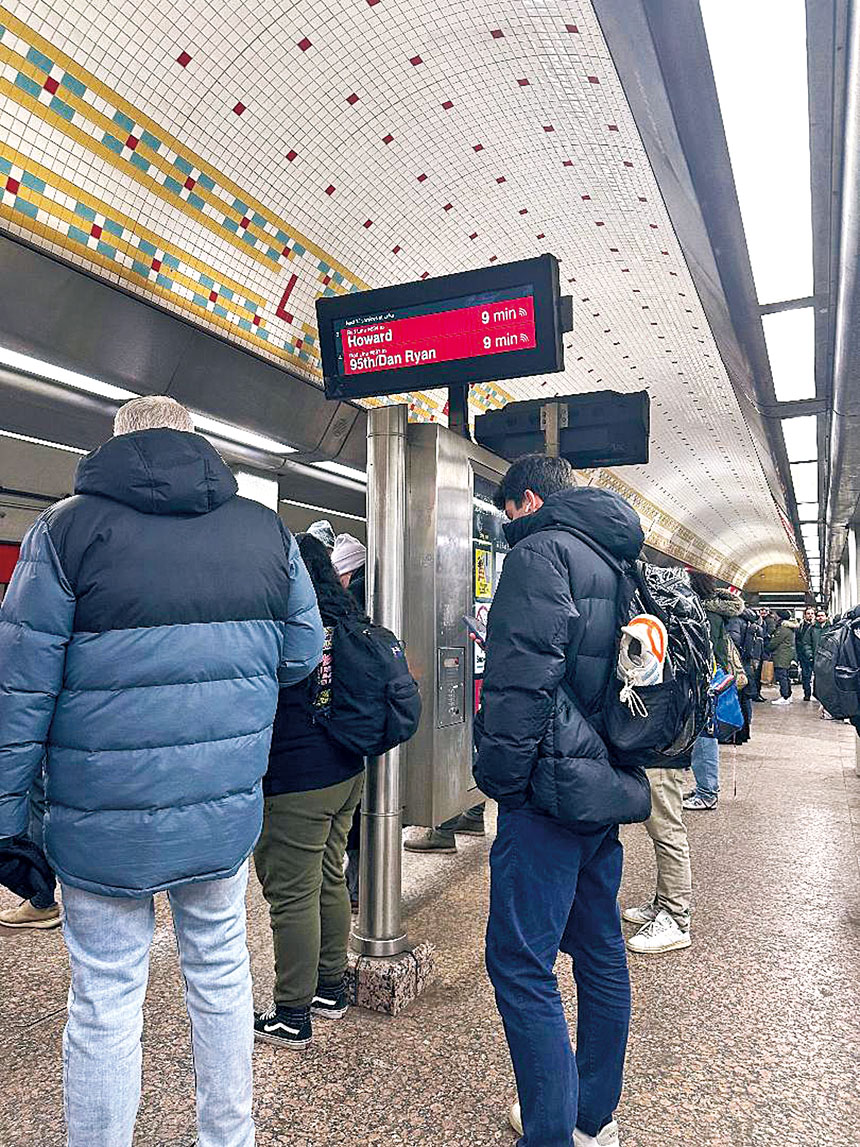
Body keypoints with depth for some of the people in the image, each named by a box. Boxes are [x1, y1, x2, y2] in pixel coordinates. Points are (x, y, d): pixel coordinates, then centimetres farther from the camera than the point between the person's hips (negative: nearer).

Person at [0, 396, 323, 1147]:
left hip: (105, 823, -3)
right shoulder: (267, 531, 1)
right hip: (226, 815, 4)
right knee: (220, 973, 22)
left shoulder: (66, 529, -9)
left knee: (106, 1001, 14)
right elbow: (304, 654, 6)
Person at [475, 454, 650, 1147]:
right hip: (605, 786, 10)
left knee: (520, 962, 0)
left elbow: (525, 674, -22)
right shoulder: (617, 559, 16)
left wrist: (498, 776, -14)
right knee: (600, 952, 18)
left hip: (553, 789, -10)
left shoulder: (541, 549, -11)